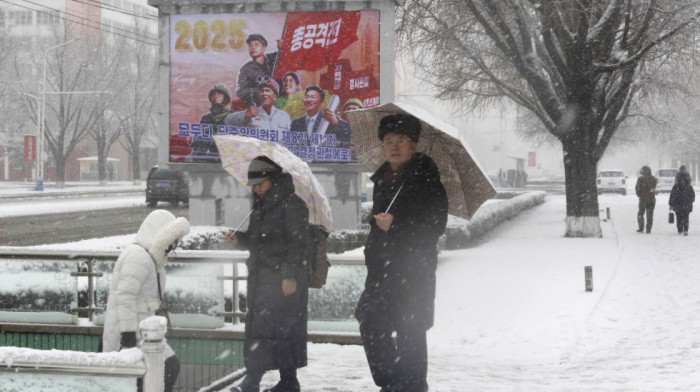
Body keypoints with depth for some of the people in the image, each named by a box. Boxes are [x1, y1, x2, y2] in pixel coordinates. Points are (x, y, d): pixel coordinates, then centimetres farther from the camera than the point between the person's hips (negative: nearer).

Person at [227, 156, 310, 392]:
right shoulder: (261, 207, 19)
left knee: (263, 327, -13)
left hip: (284, 279, -8)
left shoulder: (292, 205, -8)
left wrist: (289, 274, -20)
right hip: (262, 277, 8)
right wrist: (240, 239, 5)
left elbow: (297, 242, -14)